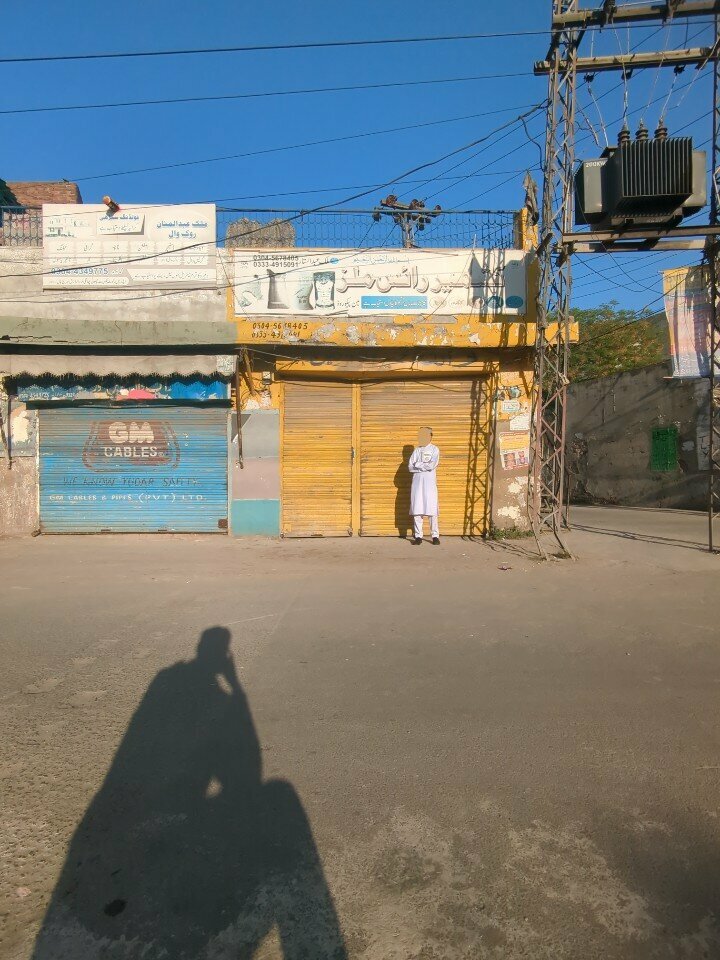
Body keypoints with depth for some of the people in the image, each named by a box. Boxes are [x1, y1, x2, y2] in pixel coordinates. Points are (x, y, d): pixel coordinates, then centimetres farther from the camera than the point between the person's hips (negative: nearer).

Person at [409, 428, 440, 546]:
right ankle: (418, 536, 5)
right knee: (417, 509, 0)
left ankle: (435, 536, 3)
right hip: (417, 482, 3)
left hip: (430, 483, -3)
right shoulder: (417, 450, 12)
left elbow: (432, 466, -13)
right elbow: (410, 467, 2)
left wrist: (418, 464, -4)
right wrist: (425, 466, -8)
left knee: (432, 509, -5)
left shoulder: (434, 450, 3)